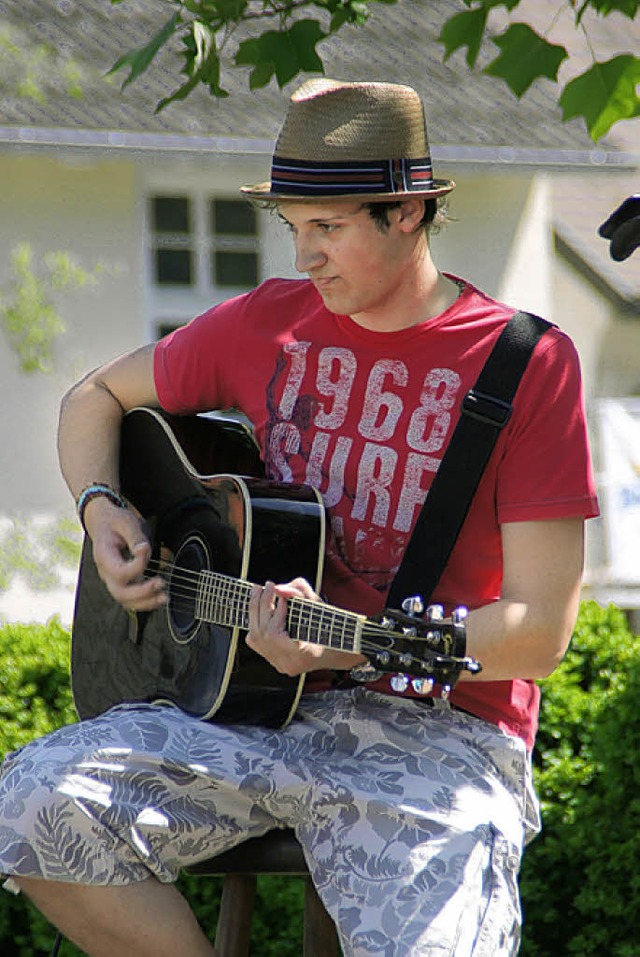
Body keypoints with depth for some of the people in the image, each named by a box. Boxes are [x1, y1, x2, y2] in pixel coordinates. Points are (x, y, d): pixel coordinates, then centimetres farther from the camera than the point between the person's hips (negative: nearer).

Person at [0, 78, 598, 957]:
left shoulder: (526, 364, -5)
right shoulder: (267, 325, 9)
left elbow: (540, 631, -8)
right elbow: (97, 397, 27)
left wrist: (348, 645, -21)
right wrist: (101, 507, 5)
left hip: (437, 736, -4)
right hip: (260, 714, 4)